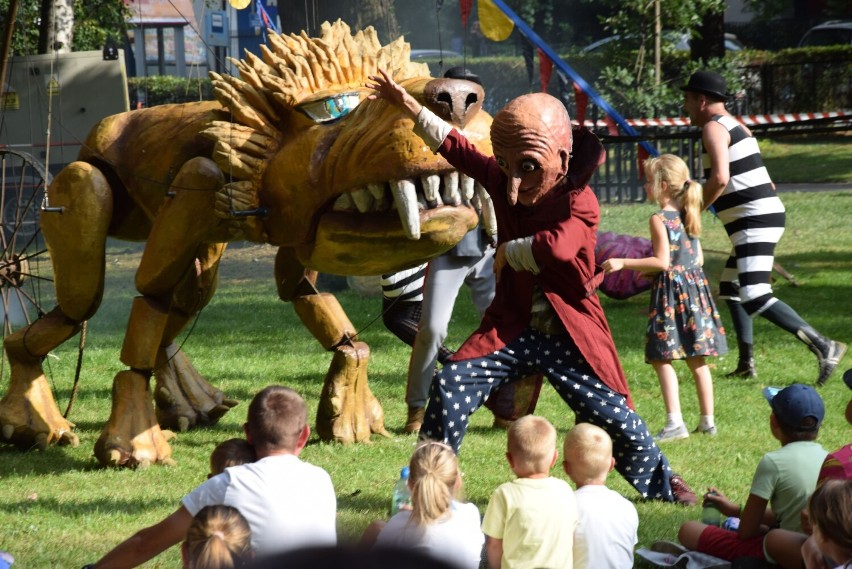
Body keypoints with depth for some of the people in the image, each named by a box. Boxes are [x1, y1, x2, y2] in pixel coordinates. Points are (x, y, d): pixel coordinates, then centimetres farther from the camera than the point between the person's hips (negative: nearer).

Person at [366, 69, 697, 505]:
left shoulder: (578, 202, -15)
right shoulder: (502, 182, 4)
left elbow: (558, 247, -34)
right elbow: (456, 146, 13)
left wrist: (508, 252, -18)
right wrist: (410, 107, 13)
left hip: (569, 333, -4)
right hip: (512, 325, 4)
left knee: (615, 416, -2)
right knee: (449, 385, -14)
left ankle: (661, 481, 24)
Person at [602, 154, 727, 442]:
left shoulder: (660, 220, -12)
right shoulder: (688, 216, 11)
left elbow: (662, 262, -18)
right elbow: (698, 258, 14)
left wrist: (623, 263, -16)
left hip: (671, 290, -8)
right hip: (695, 284, 8)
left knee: (662, 358, -6)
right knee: (697, 359, 13)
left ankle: (675, 422, -14)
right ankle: (707, 420, 17)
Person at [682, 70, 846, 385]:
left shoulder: (713, 128, -11)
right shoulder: (735, 126, 19)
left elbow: (720, 178, -25)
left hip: (754, 223, -11)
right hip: (765, 217, 11)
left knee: (755, 298, -19)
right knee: (730, 288, 22)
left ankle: (823, 346, -27)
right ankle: (746, 363, 21)